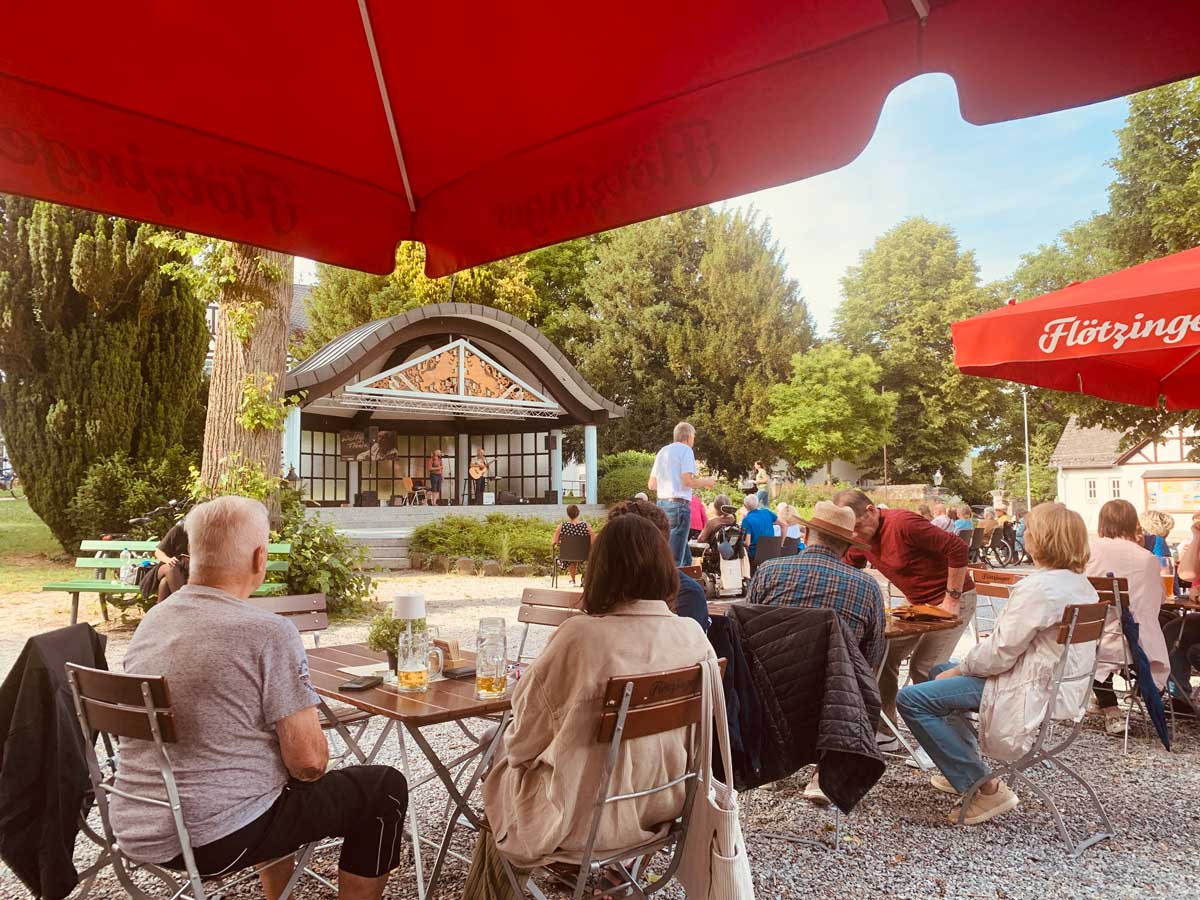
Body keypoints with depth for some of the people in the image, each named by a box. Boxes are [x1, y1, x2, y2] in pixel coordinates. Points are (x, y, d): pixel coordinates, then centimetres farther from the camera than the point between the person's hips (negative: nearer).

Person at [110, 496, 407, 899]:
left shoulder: (150, 622, 3)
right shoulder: (268, 632, -20)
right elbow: (309, 760, -18)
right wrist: (307, 769, 5)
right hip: (216, 839, -8)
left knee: (282, 775, 33)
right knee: (385, 787, 8)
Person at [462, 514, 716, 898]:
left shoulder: (580, 636, -26)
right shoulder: (693, 635, -12)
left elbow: (523, 741, -14)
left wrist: (507, 747, 9)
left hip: (586, 818, -5)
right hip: (663, 804, 5)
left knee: (503, 771, 26)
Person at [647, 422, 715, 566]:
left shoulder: (663, 451, 17)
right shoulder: (685, 450, -4)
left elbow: (651, 485, 18)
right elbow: (688, 480, -17)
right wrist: (706, 482, 1)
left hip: (662, 504, 8)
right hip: (679, 505, -8)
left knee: (686, 558, 14)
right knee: (674, 559, -6)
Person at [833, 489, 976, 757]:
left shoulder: (902, 523, -28)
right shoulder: (861, 537, -3)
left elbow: (957, 549, -27)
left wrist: (952, 599, -22)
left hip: (952, 600, -8)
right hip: (917, 602, 8)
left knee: (923, 669, -13)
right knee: (884, 654, 3)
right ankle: (886, 734, 12)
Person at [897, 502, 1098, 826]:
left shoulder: (1038, 587, -24)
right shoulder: (1080, 584, 7)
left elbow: (1001, 652, -23)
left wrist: (961, 668, -7)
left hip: (1033, 696, -11)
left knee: (911, 699, -13)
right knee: (939, 670, 26)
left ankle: (986, 790, -5)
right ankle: (963, 771, 32)